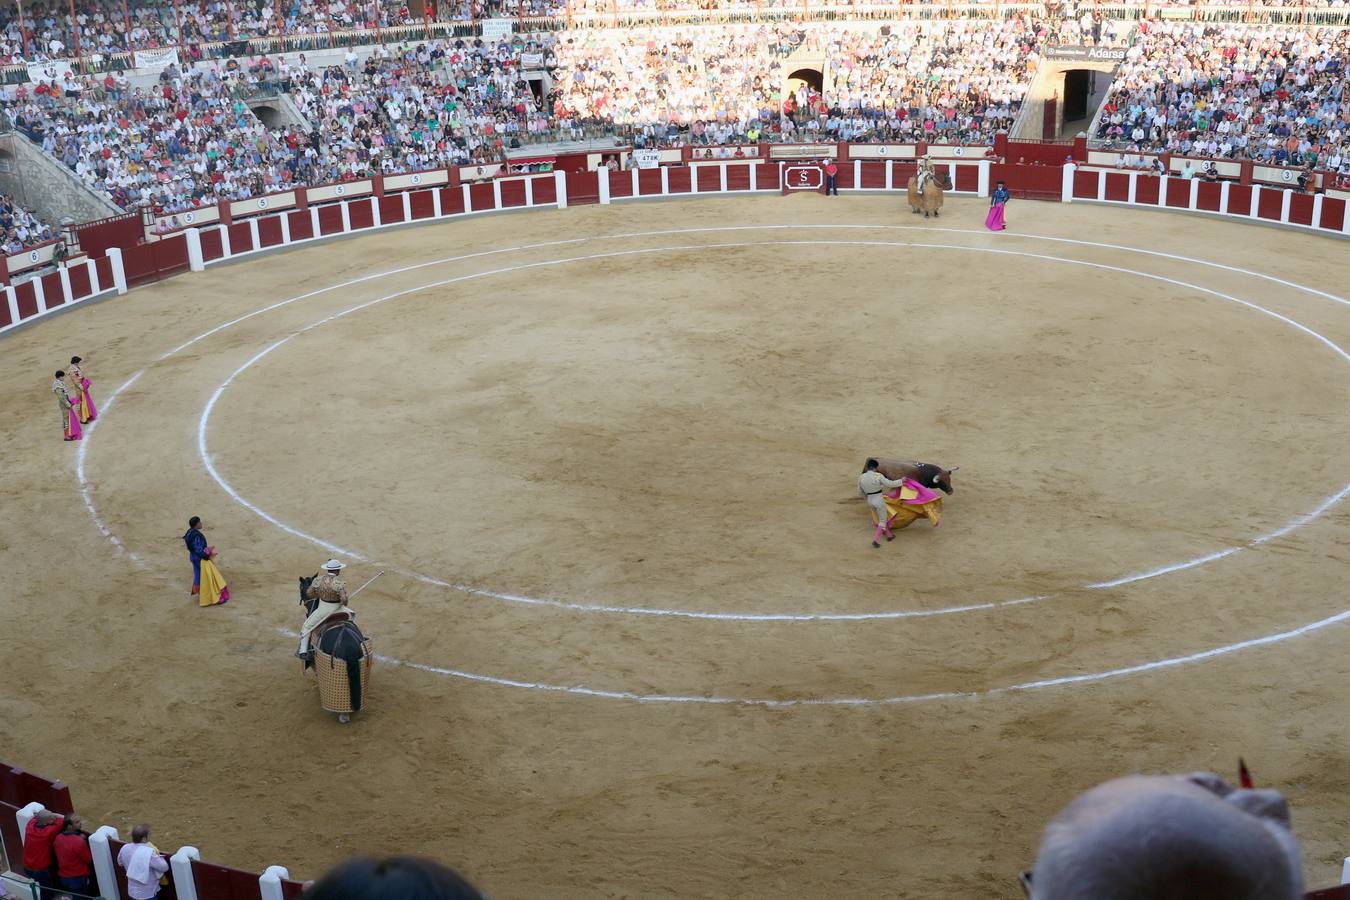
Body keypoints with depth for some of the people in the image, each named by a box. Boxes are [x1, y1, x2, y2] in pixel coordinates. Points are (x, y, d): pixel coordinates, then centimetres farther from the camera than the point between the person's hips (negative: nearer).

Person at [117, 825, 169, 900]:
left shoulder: (125, 848, -8)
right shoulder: (148, 853, -29)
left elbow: (120, 863, 14)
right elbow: (164, 867, -21)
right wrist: (157, 854, -9)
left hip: (132, 892, 6)